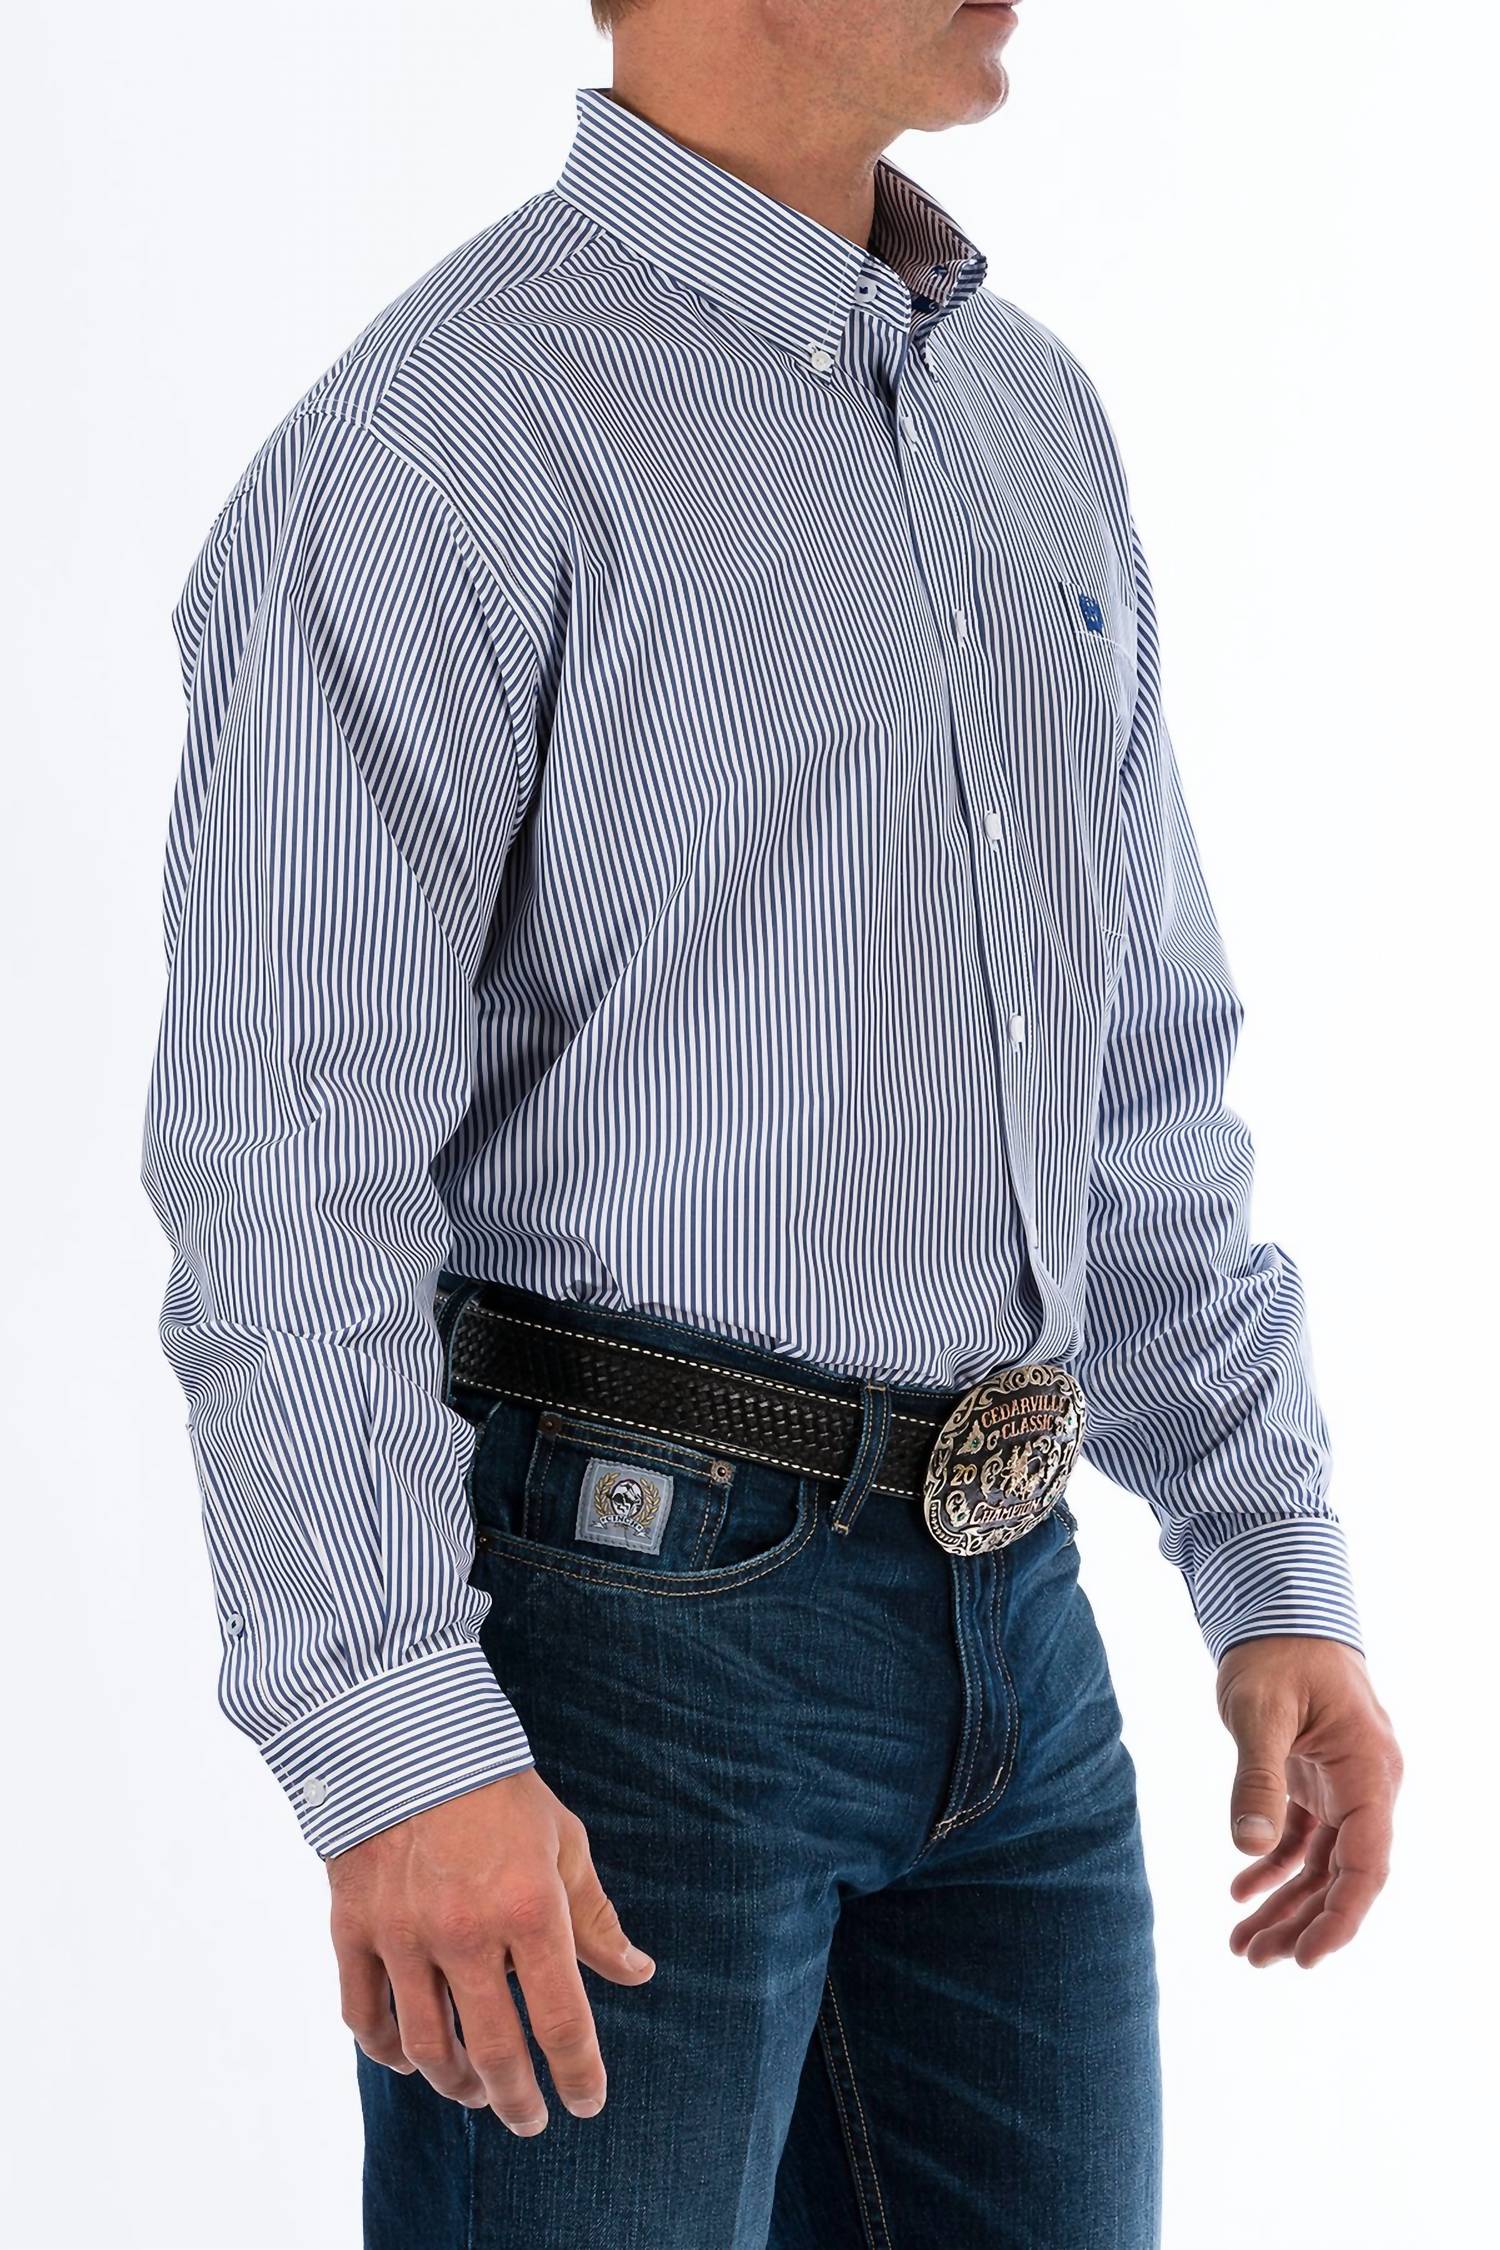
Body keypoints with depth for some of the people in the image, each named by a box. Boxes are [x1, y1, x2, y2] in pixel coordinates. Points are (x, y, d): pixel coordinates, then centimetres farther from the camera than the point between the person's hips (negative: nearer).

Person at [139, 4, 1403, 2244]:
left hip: (1007, 1615, 7)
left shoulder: (1033, 415, 14)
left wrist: (1277, 1570, 13)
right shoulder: (443, 441, -11)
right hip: (623, 1600, -7)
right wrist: (397, 1745, -24)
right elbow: (291, 1165, -17)